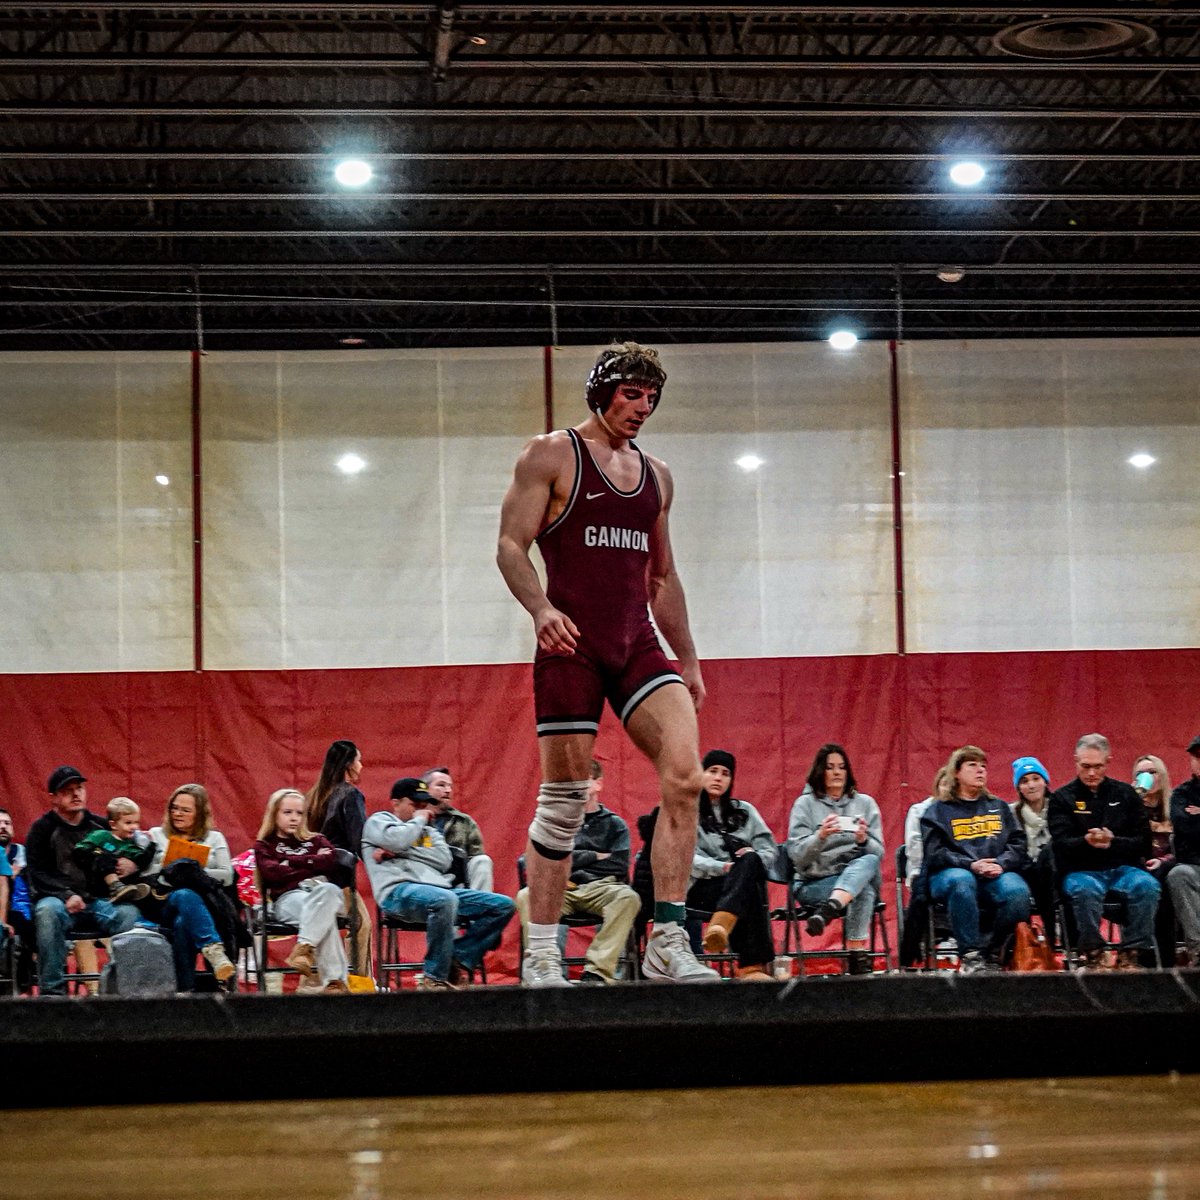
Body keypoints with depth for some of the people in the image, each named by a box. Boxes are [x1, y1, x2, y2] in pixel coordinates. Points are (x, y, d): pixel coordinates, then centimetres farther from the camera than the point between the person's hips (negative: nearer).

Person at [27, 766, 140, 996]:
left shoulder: (101, 826, 16)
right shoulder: (43, 828, 7)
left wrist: (133, 864, -1)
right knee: (48, 912, -38)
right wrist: (67, 896, -18)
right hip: (58, 899, -2)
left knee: (128, 913, -29)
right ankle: (52, 990, -36)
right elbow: (37, 874, -2)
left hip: (99, 902, 3)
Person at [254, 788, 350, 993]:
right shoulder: (265, 846, 23)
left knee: (327, 890, -40)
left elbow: (330, 862, 5)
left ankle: (303, 949, -52)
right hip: (288, 897, -2)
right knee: (322, 914, -40)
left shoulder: (315, 840, 30)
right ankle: (335, 980, -51)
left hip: (324, 892, 3)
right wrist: (311, 865, 5)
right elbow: (272, 873, -1)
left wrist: (292, 862, 3)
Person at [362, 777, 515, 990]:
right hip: (399, 891, -7)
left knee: (504, 906, -6)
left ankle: (457, 962, -16)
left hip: (439, 887, 7)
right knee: (445, 899, -41)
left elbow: (444, 861, 11)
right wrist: (418, 819, 9)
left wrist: (401, 852, 2)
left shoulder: (428, 829, 30)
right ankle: (435, 979, -31)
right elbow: (397, 840, -10)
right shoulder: (379, 821, 15)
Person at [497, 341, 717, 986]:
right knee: (563, 803, -3)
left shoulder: (656, 475, 19)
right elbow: (511, 546, -5)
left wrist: (688, 661, 20)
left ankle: (667, 945, -13)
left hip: (638, 644, 5)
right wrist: (541, 609, -23)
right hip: (571, 644, -5)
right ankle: (541, 957, 8)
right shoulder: (551, 455, 2)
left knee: (684, 775, -15)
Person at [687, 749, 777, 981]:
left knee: (750, 861, -37)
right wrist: (721, 868, -21)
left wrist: (754, 859, -10)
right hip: (704, 886, -3)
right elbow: (687, 859, -3)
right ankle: (752, 964, -54)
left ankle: (720, 926, -60)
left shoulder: (744, 811, 25)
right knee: (750, 893, -39)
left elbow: (770, 850, 15)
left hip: (747, 882, 3)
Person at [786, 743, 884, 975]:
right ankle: (858, 955, -48)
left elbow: (878, 853, 4)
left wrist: (864, 841, -20)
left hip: (861, 875, 2)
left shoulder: (865, 803, 15)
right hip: (814, 883, -2)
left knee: (868, 861, -38)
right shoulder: (805, 804, 7)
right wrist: (820, 837, -24)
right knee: (863, 891, -37)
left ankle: (826, 911, -61)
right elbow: (797, 855, -4)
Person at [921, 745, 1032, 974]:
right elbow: (935, 853, 0)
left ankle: (993, 954, -12)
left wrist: (1001, 864, -10)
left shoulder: (999, 807, 25)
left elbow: (1018, 845, 12)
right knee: (961, 880, -40)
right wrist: (971, 865, -16)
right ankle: (971, 955, -34)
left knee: (1018, 891, -32)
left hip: (996, 876, 2)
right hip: (950, 874, -2)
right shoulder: (937, 811, 15)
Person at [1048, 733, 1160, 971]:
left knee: (1147, 886, -30)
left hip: (1122, 868, 2)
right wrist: (1086, 842, -28)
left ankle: (1130, 954, -21)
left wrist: (1113, 842, -14)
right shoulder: (1062, 798, 7)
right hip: (1080, 871, -2)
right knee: (1086, 890, -37)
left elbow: (1143, 842, 6)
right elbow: (1060, 844, -5)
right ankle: (1093, 954, -23)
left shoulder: (1126, 794, 13)